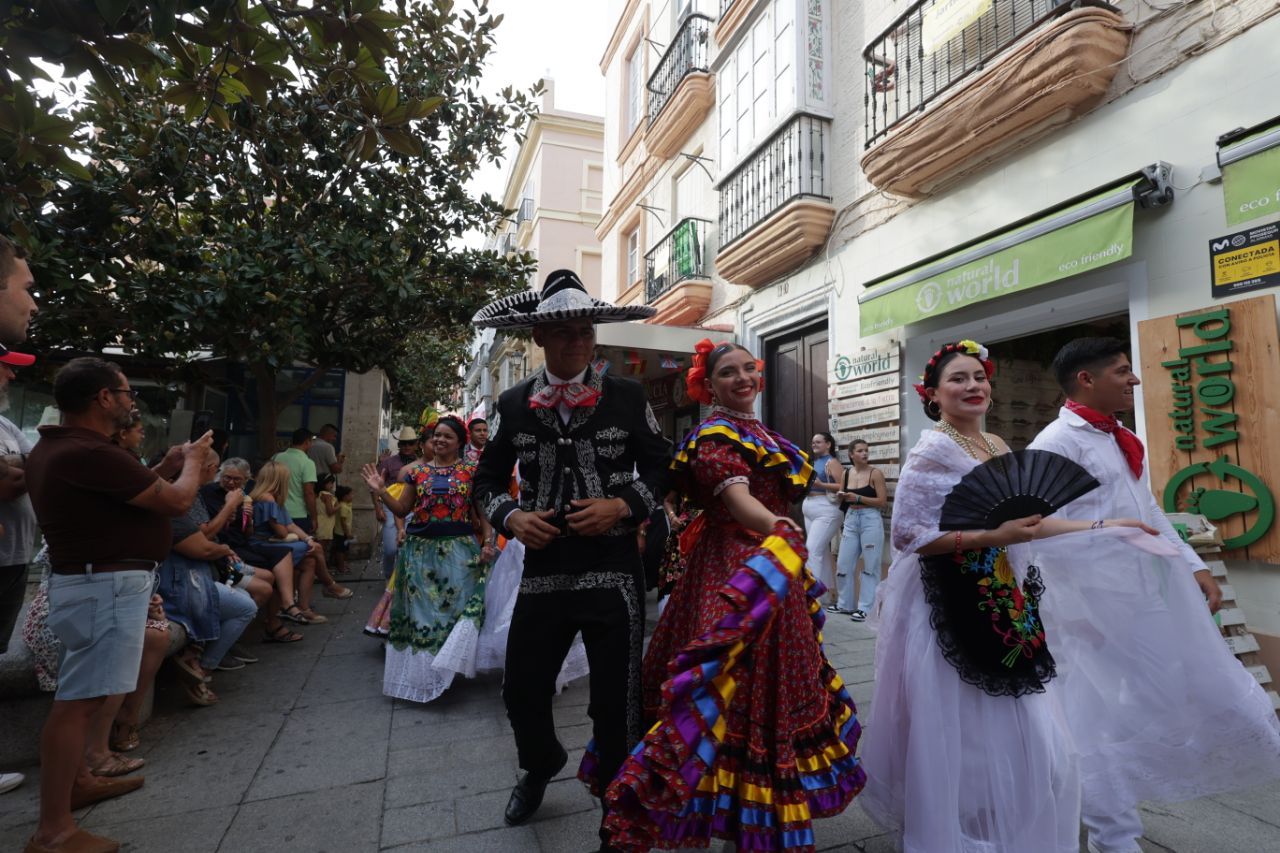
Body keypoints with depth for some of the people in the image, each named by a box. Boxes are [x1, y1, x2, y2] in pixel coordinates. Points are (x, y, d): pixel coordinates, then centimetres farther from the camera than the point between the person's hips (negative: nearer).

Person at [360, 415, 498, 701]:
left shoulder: (471, 471, 1)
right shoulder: (417, 471, 8)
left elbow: (483, 510, 1)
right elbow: (403, 509, 11)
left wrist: (488, 542, -10)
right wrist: (381, 492, -4)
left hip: (459, 549, -2)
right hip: (421, 549, 3)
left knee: (457, 603, -7)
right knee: (420, 608, 8)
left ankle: (448, 665, 8)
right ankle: (420, 669, 23)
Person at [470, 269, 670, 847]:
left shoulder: (627, 397, -3)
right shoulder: (514, 404, 4)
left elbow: (659, 468, 4)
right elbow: (488, 480, 12)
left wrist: (622, 506, -13)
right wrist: (511, 517, -7)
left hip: (614, 573, -2)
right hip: (542, 570, 3)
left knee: (616, 702, 8)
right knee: (521, 690, 15)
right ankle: (540, 765, 50)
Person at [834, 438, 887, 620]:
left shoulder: (875, 473, -6)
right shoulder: (846, 473, 8)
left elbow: (882, 501, -11)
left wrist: (858, 498, -16)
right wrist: (841, 496, -5)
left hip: (870, 520, -5)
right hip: (850, 520, 5)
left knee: (870, 565, 0)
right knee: (843, 564, 8)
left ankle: (865, 607, 9)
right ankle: (845, 603, 22)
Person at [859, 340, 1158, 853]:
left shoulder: (997, 446, 9)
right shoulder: (933, 449, -15)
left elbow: (1024, 523, 16)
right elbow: (907, 534, -20)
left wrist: (1103, 527, 15)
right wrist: (991, 537, -23)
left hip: (1002, 607, 8)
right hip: (950, 611, -8)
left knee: (1022, 738, 16)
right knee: (962, 741, 5)